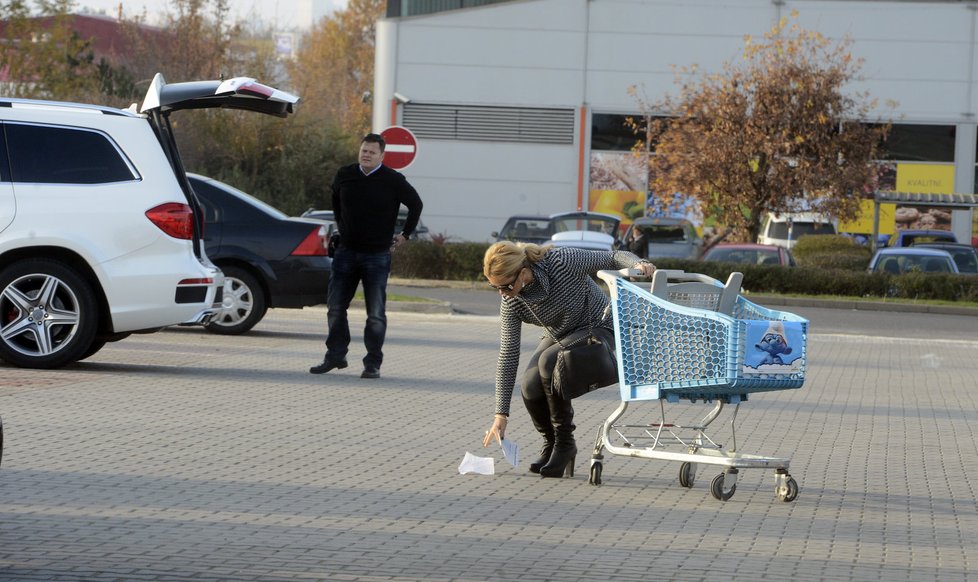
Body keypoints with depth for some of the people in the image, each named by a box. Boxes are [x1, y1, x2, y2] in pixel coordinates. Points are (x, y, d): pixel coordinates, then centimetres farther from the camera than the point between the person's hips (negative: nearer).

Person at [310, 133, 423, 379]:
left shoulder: (393, 181, -7)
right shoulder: (345, 175, 3)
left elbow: (416, 204, 5)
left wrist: (405, 234, 5)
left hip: (377, 256, -4)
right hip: (346, 252, 4)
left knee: (376, 313, -4)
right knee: (335, 307, 5)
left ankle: (373, 363, 2)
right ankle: (335, 356, 16)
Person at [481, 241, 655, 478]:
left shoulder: (563, 262, -29)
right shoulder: (511, 302, -15)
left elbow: (612, 257, -18)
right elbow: (508, 355, -14)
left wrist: (638, 264, -42)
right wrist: (501, 414, -15)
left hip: (597, 328, -5)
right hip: (559, 335, 5)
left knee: (549, 361, -33)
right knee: (529, 385, -24)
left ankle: (565, 443, -17)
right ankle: (551, 443, 6)